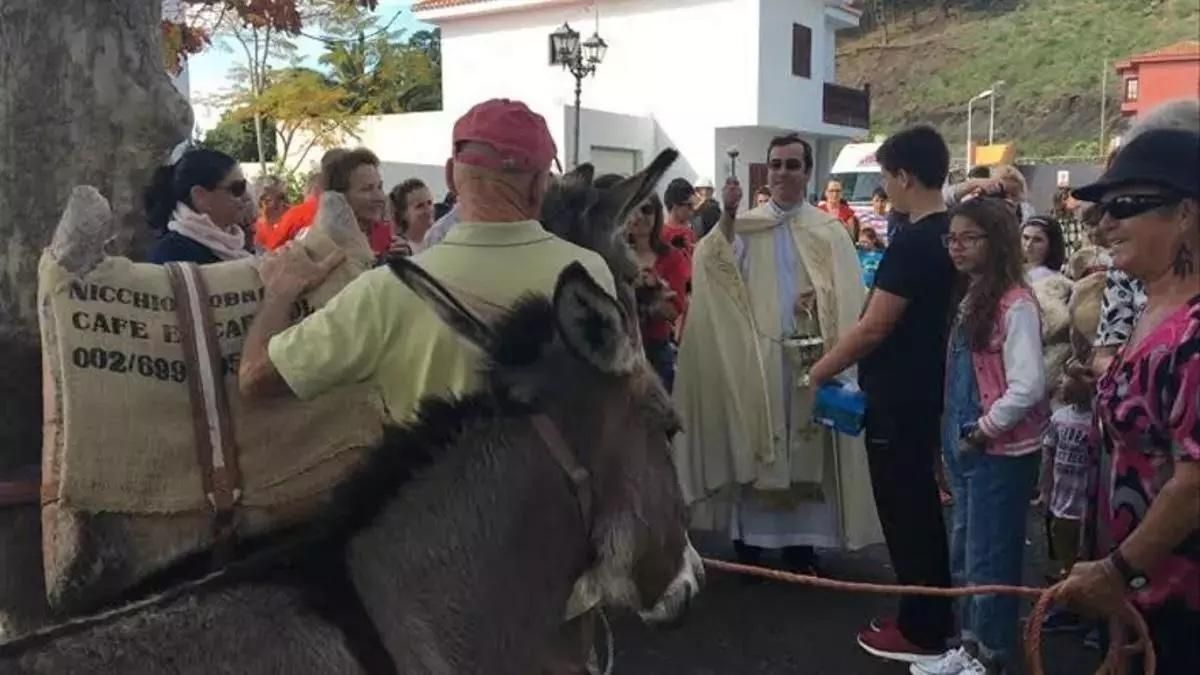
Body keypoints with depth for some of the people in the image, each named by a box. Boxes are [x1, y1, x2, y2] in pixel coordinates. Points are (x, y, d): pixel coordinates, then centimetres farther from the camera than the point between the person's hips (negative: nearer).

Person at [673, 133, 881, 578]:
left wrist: (822, 297, -19)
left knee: (806, 449, 5)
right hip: (753, 354, 0)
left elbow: (849, 294, 1)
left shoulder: (829, 230, 5)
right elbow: (713, 268, -11)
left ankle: (801, 544, 16)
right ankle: (748, 540, 13)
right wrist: (726, 216, -23)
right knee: (751, 446, 3)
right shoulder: (744, 225, 5)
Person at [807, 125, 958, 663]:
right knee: (921, 505, 18)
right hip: (926, 391, 9)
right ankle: (934, 615, 29)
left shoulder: (912, 242, -21)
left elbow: (874, 328, -20)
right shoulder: (949, 234, 8)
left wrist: (823, 369, -6)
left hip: (898, 398, -9)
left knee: (904, 511, 2)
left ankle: (920, 631, 14)